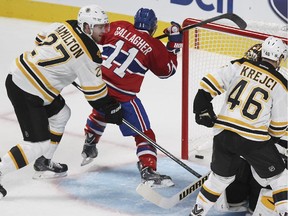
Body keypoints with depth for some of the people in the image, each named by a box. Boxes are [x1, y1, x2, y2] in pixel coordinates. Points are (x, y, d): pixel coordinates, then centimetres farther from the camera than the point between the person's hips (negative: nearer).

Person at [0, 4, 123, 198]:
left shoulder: (66, 26, 4)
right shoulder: (88, 53, -17)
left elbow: (41, 40, 20)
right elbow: (95, 92, -10)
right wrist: (112, 110, 4)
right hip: (26, 94, -9)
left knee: (61, 114, 26)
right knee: (39, 145, -7)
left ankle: (44, 163, 37)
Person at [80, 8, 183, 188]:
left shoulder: (119, 27, 7)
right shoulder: (154, 46, -2)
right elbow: (168, 70, 10)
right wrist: (175, 43, 13)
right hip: (122, 95, -5)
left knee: (100, 110, 39)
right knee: (144, 133, 2)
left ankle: (89, 147, 52)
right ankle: (149, 172, -11)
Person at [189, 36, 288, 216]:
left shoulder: (240, 66, 4)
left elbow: (210, 83, -2)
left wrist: (202, 107, 9)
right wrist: (273, 138, 23)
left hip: (224, 133, 4)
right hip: (253, 139, -4)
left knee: (221, 175, 24)